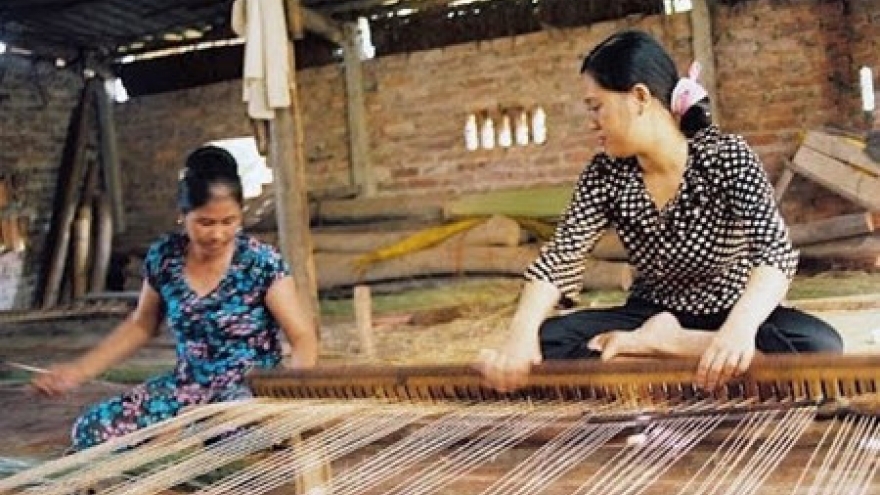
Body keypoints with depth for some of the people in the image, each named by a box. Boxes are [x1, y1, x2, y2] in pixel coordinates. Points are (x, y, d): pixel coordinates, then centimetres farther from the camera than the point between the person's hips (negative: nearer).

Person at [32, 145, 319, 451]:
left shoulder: (261, 262, -13)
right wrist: (79, 370, 6)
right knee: (91, 430, -13)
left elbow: (303, 338, -14)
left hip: (252, 388, -4)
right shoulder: (163, 258, -2)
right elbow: (141, 325, 14)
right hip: (188, 386, 4)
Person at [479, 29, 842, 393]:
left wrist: (740, 327, -49)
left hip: (729, 316, -2)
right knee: (546, 341, -22)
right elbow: (557, 259, -12)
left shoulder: (725, 156, -16)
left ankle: (653, 344, -26)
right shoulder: (604, 175, -6)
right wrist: (520, 335, -32)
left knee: (819, 345, -33)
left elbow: (775, 252, -28)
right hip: (652, 315, 2)